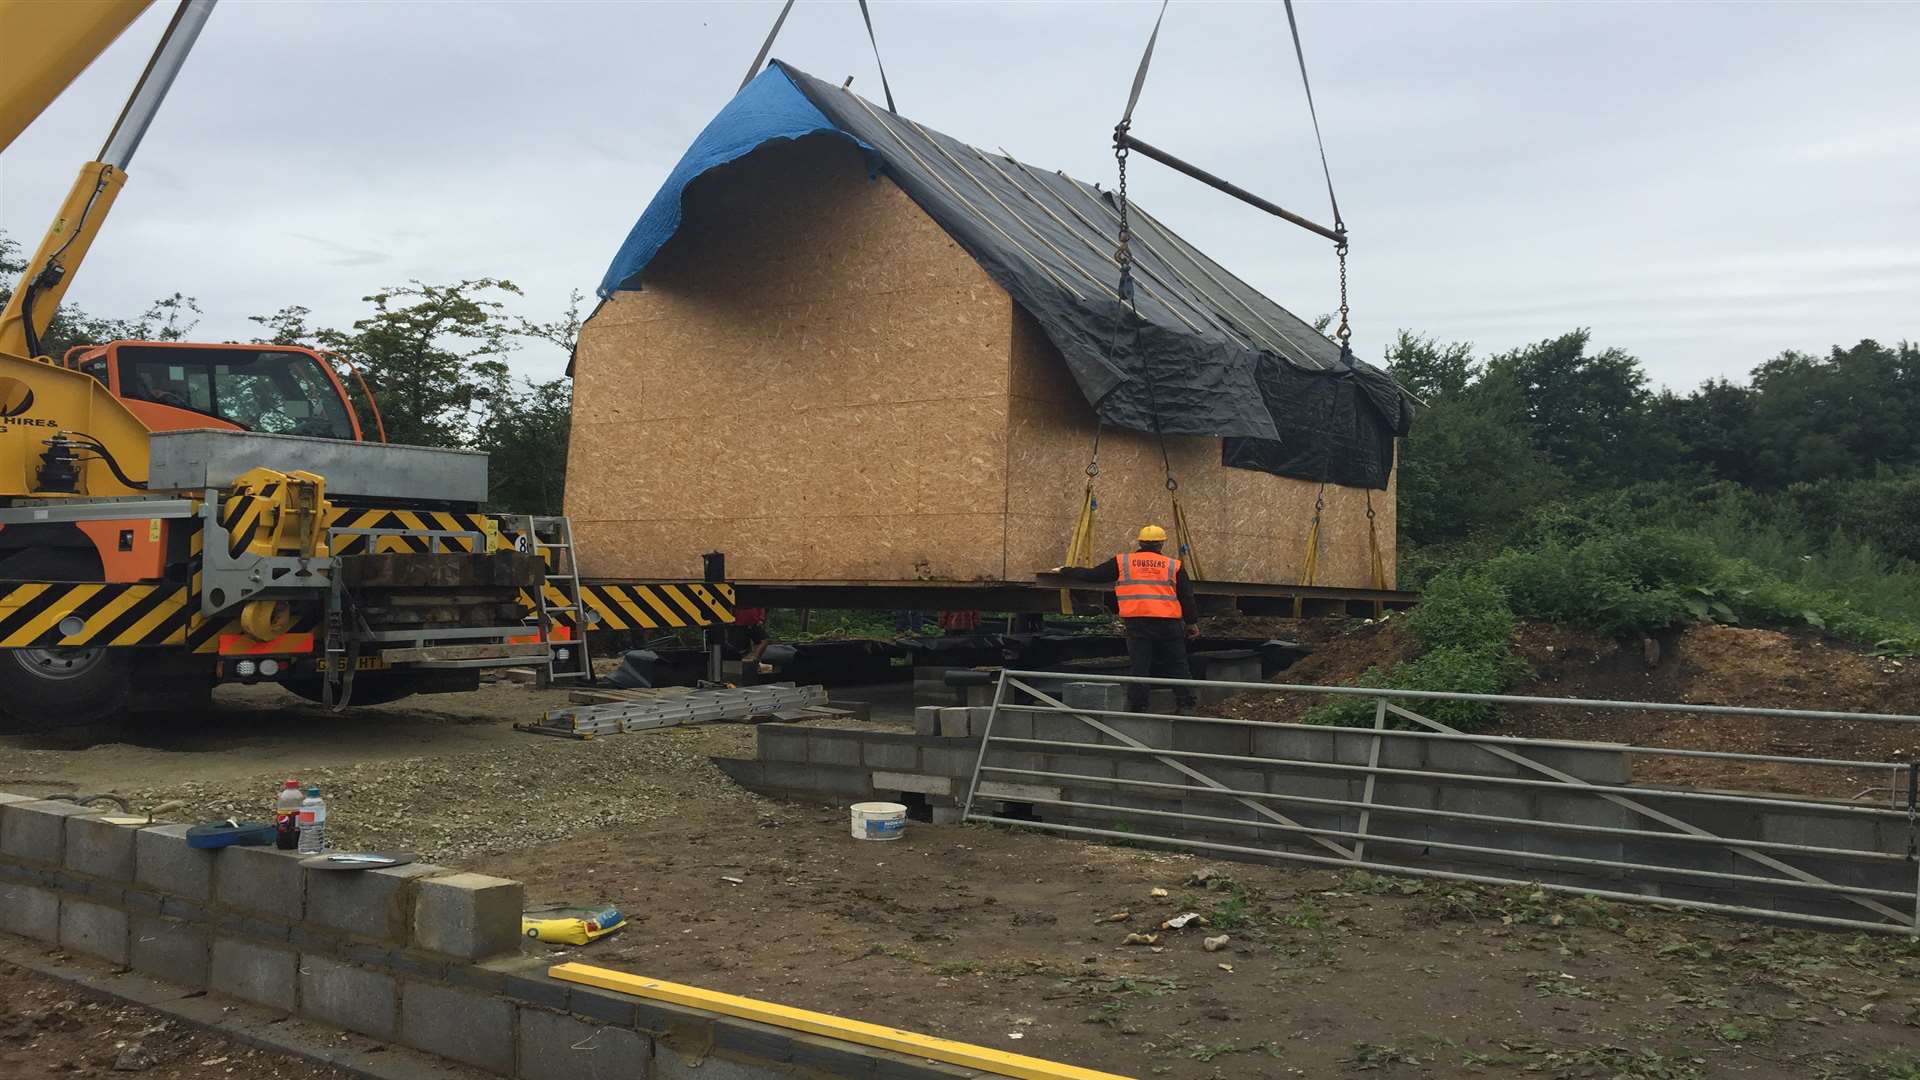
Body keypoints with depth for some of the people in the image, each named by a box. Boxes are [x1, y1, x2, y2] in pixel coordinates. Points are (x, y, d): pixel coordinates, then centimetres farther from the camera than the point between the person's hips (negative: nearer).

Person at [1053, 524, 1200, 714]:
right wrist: (1192, 622, 20)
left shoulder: (1122, 562, 7)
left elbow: (1093, 575, 11)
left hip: (1137, 622, 0)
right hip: (1169, 622, 0)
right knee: (1177, 665, 10)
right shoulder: (1173, 565, 8)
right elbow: (1187, 596, 10)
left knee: (1138, 666, 4)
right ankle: (1186, 704, 10)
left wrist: (1065, 571, 24)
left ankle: (1137, 707, 3)